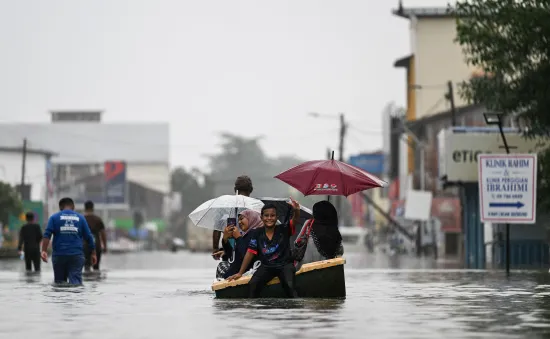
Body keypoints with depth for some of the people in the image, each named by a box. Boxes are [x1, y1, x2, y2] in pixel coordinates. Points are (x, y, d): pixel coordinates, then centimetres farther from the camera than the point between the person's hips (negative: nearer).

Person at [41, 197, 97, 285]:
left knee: (60, 282, 12)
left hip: (59, 254, 0)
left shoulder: (54, 217, 7)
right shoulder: (80, 217, 10)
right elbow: (88, 237, 8)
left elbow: (47, 235, -7)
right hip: (76, 255, 0)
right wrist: (93, 253, 15)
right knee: (76, 282, -9)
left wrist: (44, 251, -14)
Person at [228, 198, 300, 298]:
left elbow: (295, 221, -24)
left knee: (289, 286, -30)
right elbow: (250, 253, 5)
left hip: (285, 264, -3)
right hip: (267, 266, 3)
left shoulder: (283, 229, -6)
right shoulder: (258, 234, 1)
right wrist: (240, 273, 6)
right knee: (252, 284, -21)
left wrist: (296, 211, -49)